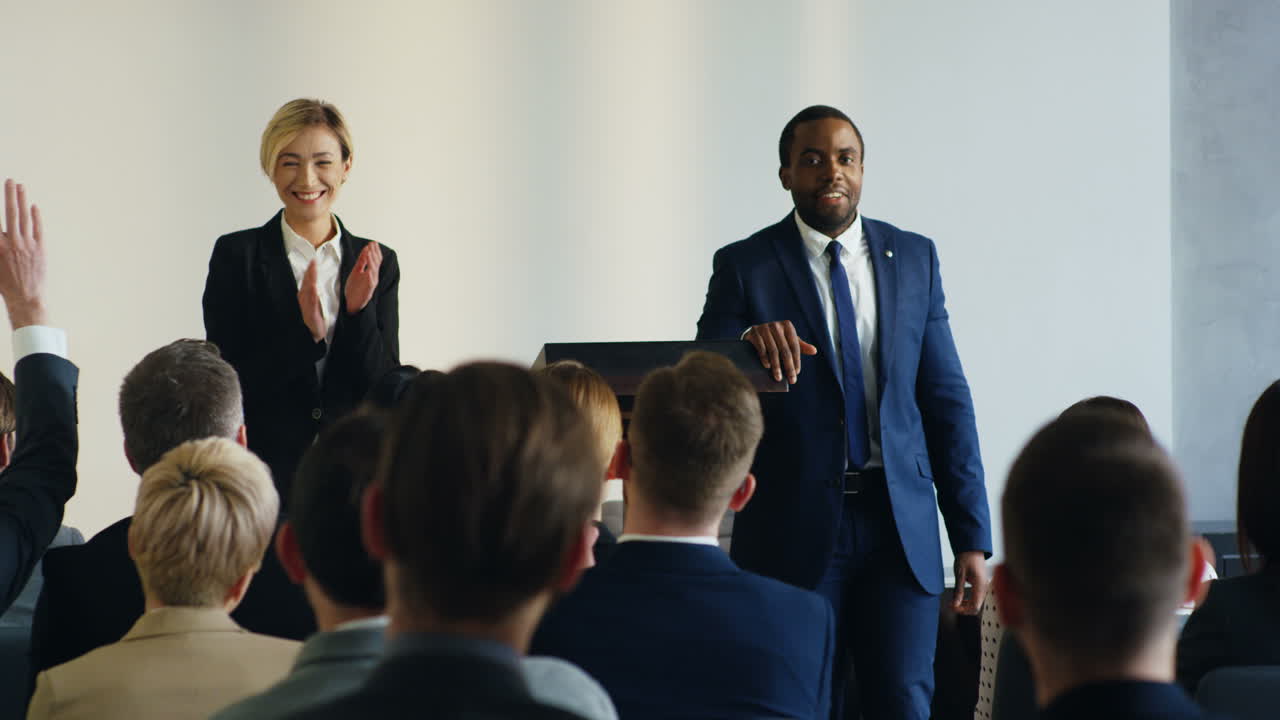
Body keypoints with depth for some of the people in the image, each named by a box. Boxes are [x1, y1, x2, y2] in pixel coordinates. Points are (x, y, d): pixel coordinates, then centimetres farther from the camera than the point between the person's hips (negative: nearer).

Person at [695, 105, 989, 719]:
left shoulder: (914, 258, 9)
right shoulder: (743, 266, 0)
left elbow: (946, 399, 8)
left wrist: (972, 536, 3)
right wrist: (749, 343, -28)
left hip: (900, 528, 2)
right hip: (793, 530, -1)